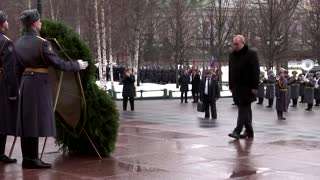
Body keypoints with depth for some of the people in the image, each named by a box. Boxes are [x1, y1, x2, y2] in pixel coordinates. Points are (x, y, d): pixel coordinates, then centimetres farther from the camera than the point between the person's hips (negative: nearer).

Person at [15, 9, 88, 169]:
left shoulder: (19, 43, 8)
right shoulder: (41, 43, -16)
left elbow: (18, 69, 14)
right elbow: (57, 63, -13)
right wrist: (77, 65, 0)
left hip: (25, 82, 8)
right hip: (39, 83, -8)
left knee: (26, 121, 9)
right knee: (36, 120, -6)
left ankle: (27, 158, 14)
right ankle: (31, 159, -5)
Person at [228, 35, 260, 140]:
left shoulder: (251, 54, -6)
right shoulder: (232, 55, 13)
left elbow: (256, 71, -11)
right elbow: (230, 72, 19)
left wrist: (254, 87, -16)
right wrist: (231, 86, 15)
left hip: (247, 87, -7)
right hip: (236, 87, 7)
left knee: (243, 108, -10)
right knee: (245, 109, 10)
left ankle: (237, 131, -16)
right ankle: (249, 131, 15)